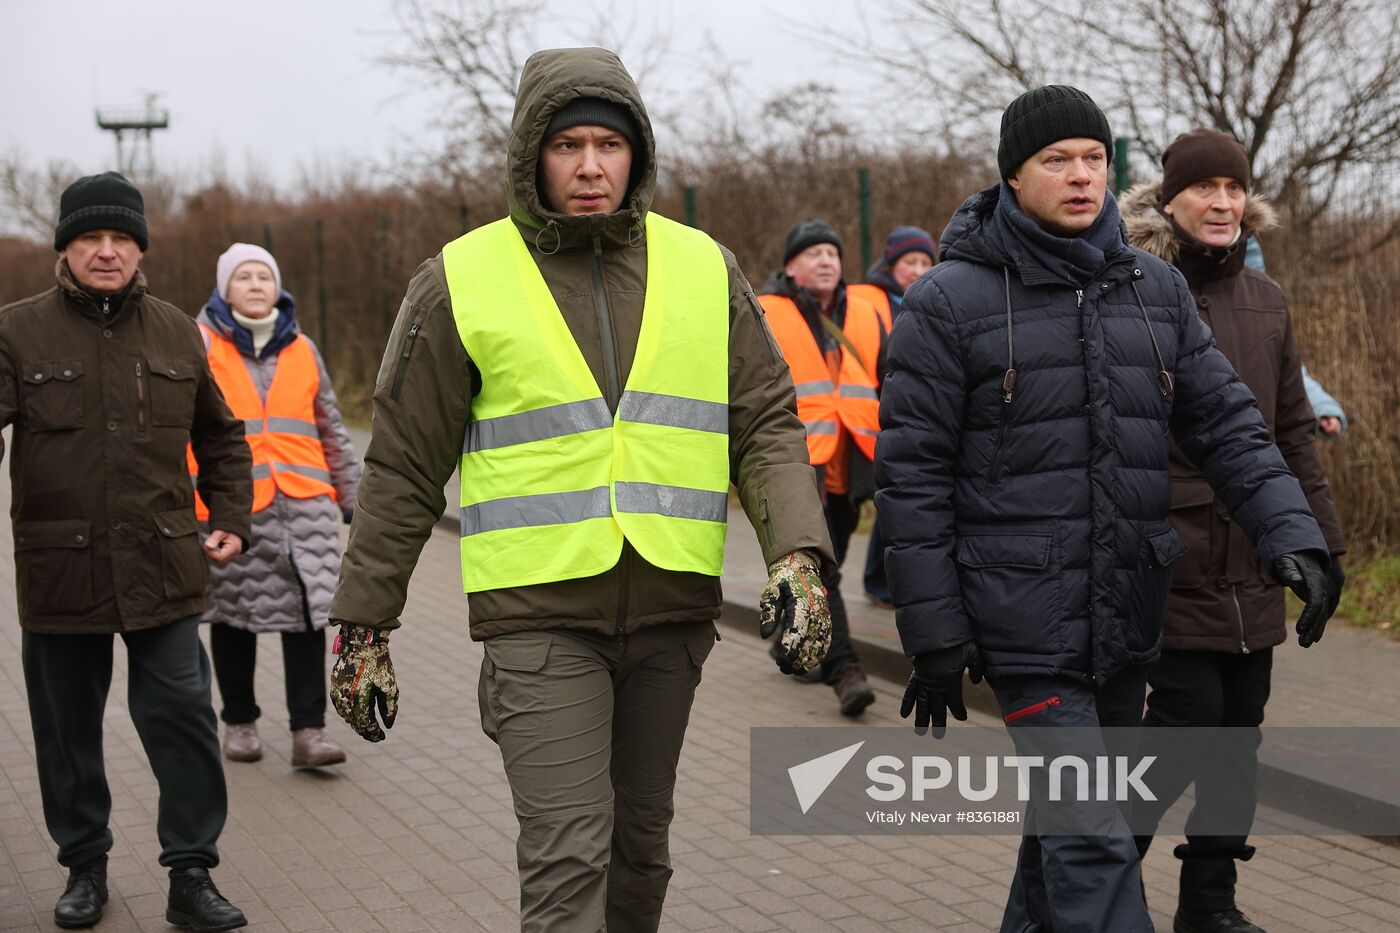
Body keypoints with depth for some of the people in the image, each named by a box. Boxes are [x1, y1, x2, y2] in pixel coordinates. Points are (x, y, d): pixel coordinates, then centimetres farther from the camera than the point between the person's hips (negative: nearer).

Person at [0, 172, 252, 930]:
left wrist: (230, 520, 11)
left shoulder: (175, 333, 9)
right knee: (67, 730, 10)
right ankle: (85, 868, 27)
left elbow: (221, 438, 21)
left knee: (183, 719, -2)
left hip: (163, 567, 1)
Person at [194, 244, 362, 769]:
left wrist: (351, 495, 18)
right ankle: (239, 722, 25)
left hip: (302, 504, 2)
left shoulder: (301, 350, 12)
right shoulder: (200, 345, 1)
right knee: (235, 615, 10)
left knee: (306, 611, -7)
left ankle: (308, 733, -6)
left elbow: (330, 429, 19)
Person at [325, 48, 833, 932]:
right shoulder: (462, 281, -1)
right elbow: (405, 469, 3)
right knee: (568, 855, -11)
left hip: (672, 607, 4)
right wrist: (364, 624, 3)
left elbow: (767, 424, 5)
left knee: (641, 842, 15)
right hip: (540, 608, -3)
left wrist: (797, 554, -12)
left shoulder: (705, 270, 6)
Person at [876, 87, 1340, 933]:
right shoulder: (952, 302, -6)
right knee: (1091, 843, -10)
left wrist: (1293, 535, -10)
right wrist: (932, 631, -9)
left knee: (1072, 813, 18)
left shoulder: (1157, 290, 8)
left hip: (1128, 615, 5)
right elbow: (912, 473, -6)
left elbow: (1227, 423, 6)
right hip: (1025, 621, -5)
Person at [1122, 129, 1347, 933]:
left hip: (1253, 574, 6)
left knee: (1239, 731, 10)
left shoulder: (1266, 300, 11)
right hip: (1170, 562, -6)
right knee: (1189, 719, -8)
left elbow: (1293, 431, 16)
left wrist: (1322, 538, 13)